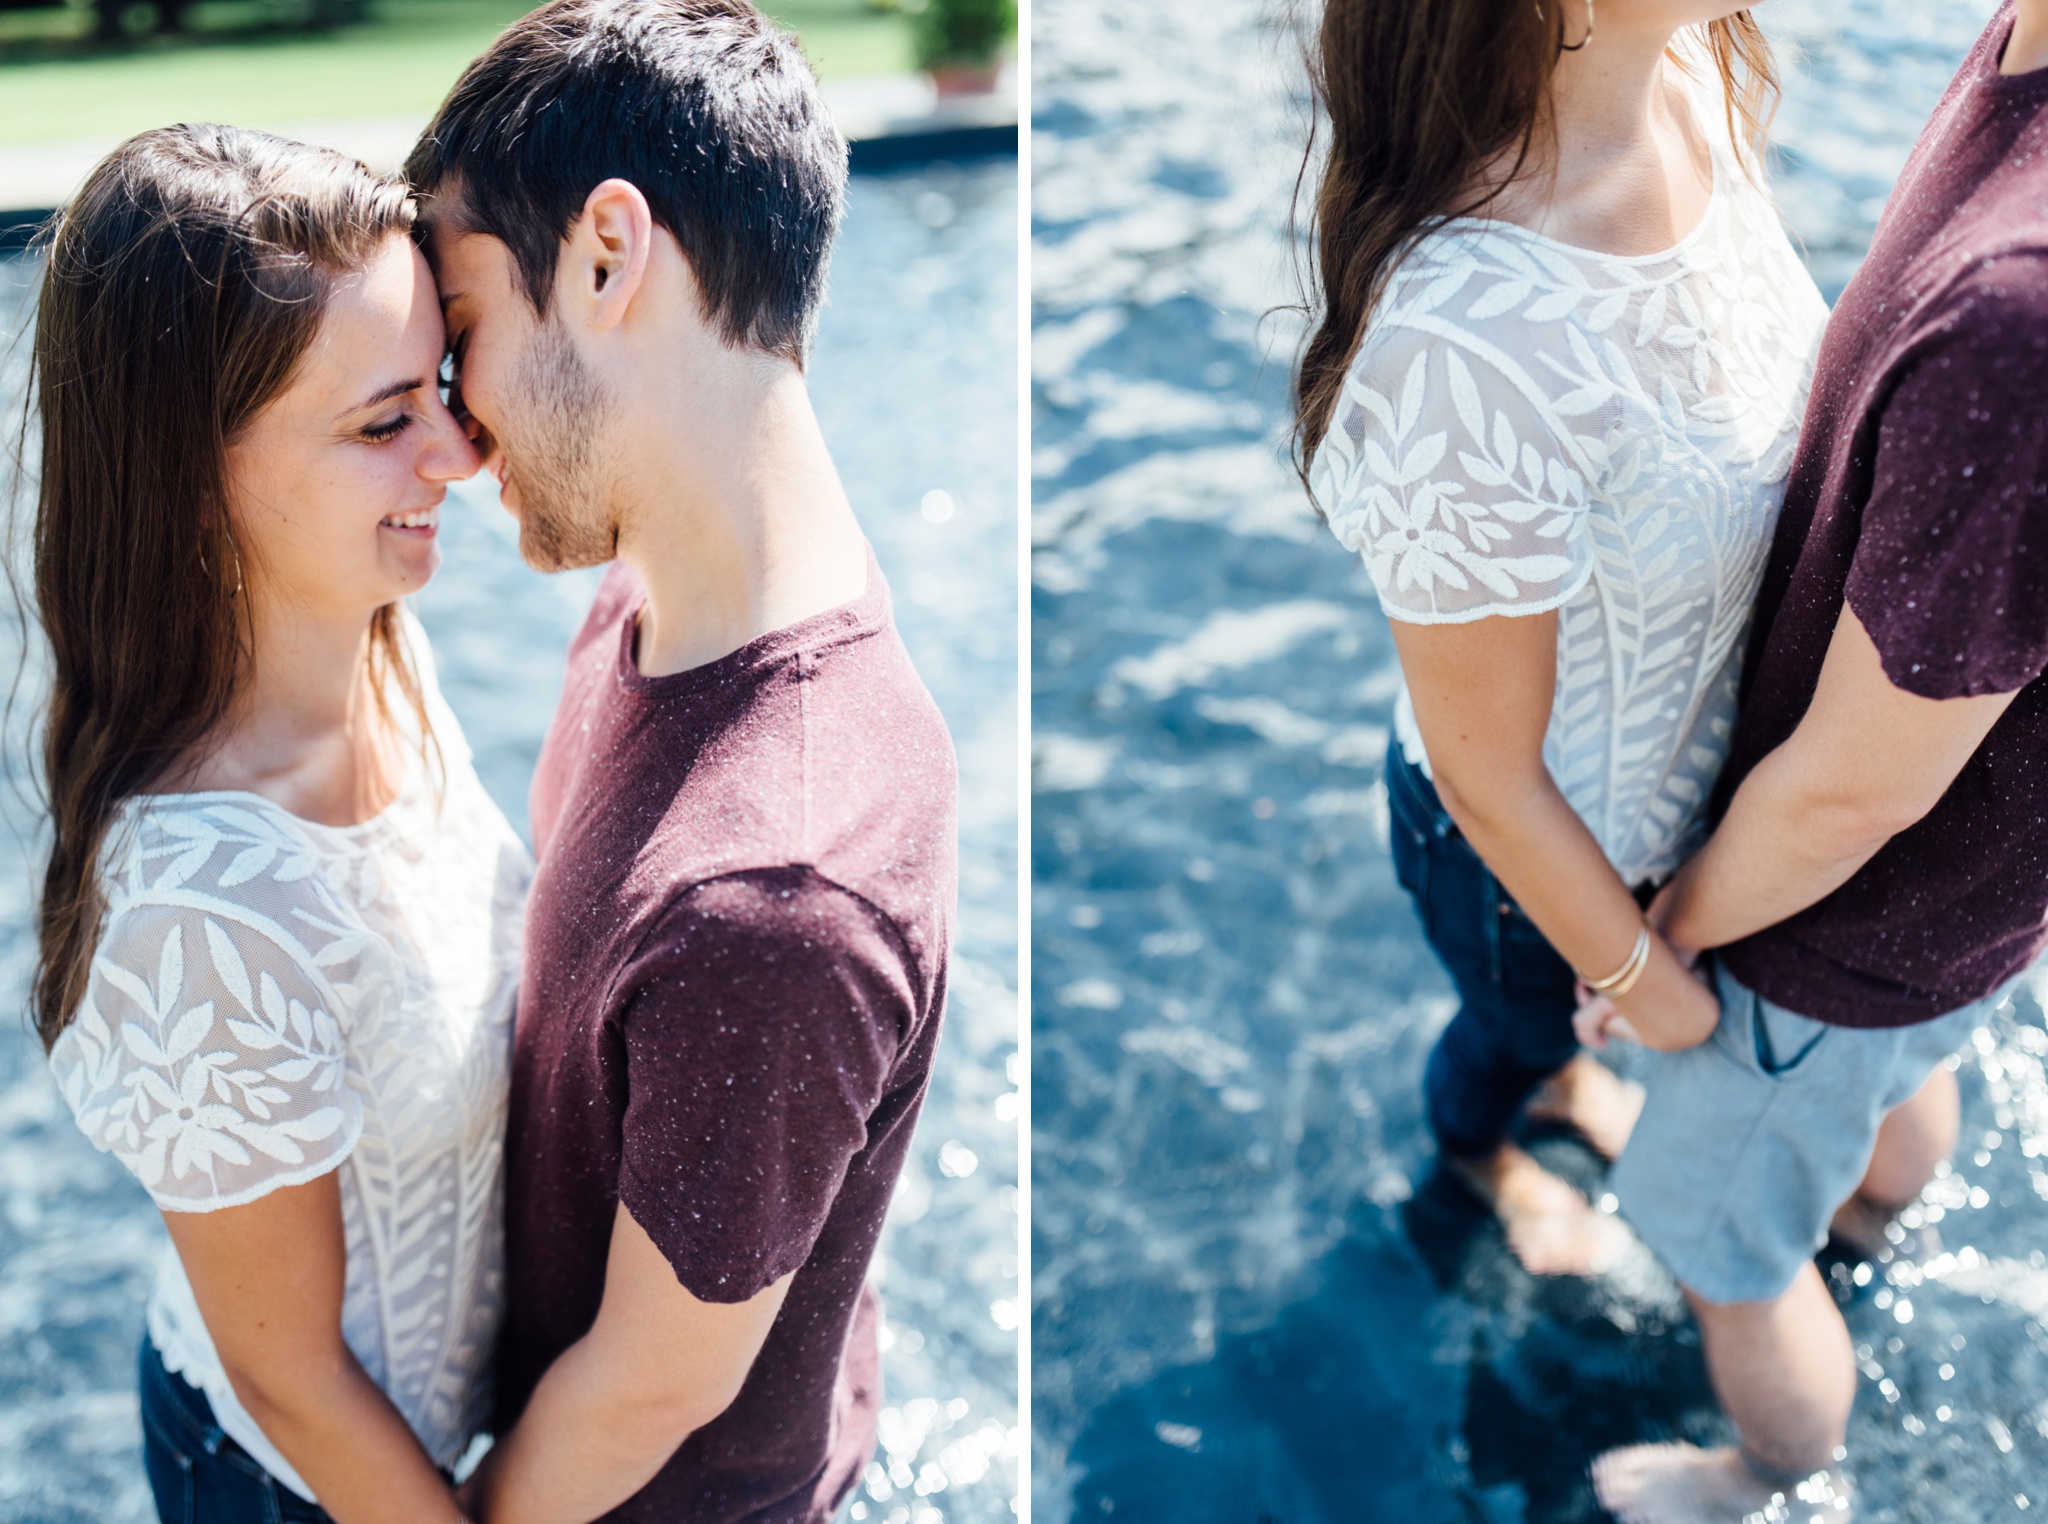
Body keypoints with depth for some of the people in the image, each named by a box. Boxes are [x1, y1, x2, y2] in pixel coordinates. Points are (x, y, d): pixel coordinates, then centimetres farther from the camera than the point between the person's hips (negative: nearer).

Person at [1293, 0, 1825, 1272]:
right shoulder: (1463, 350, -44)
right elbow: (1487, 774, -27)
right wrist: (1650, 988, -11)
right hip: (1531, 836, -5)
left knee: (1581, 981, 37)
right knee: (1519, 1022, 30)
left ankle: (1560, 1068, 71)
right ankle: (1481, 1147, 65)